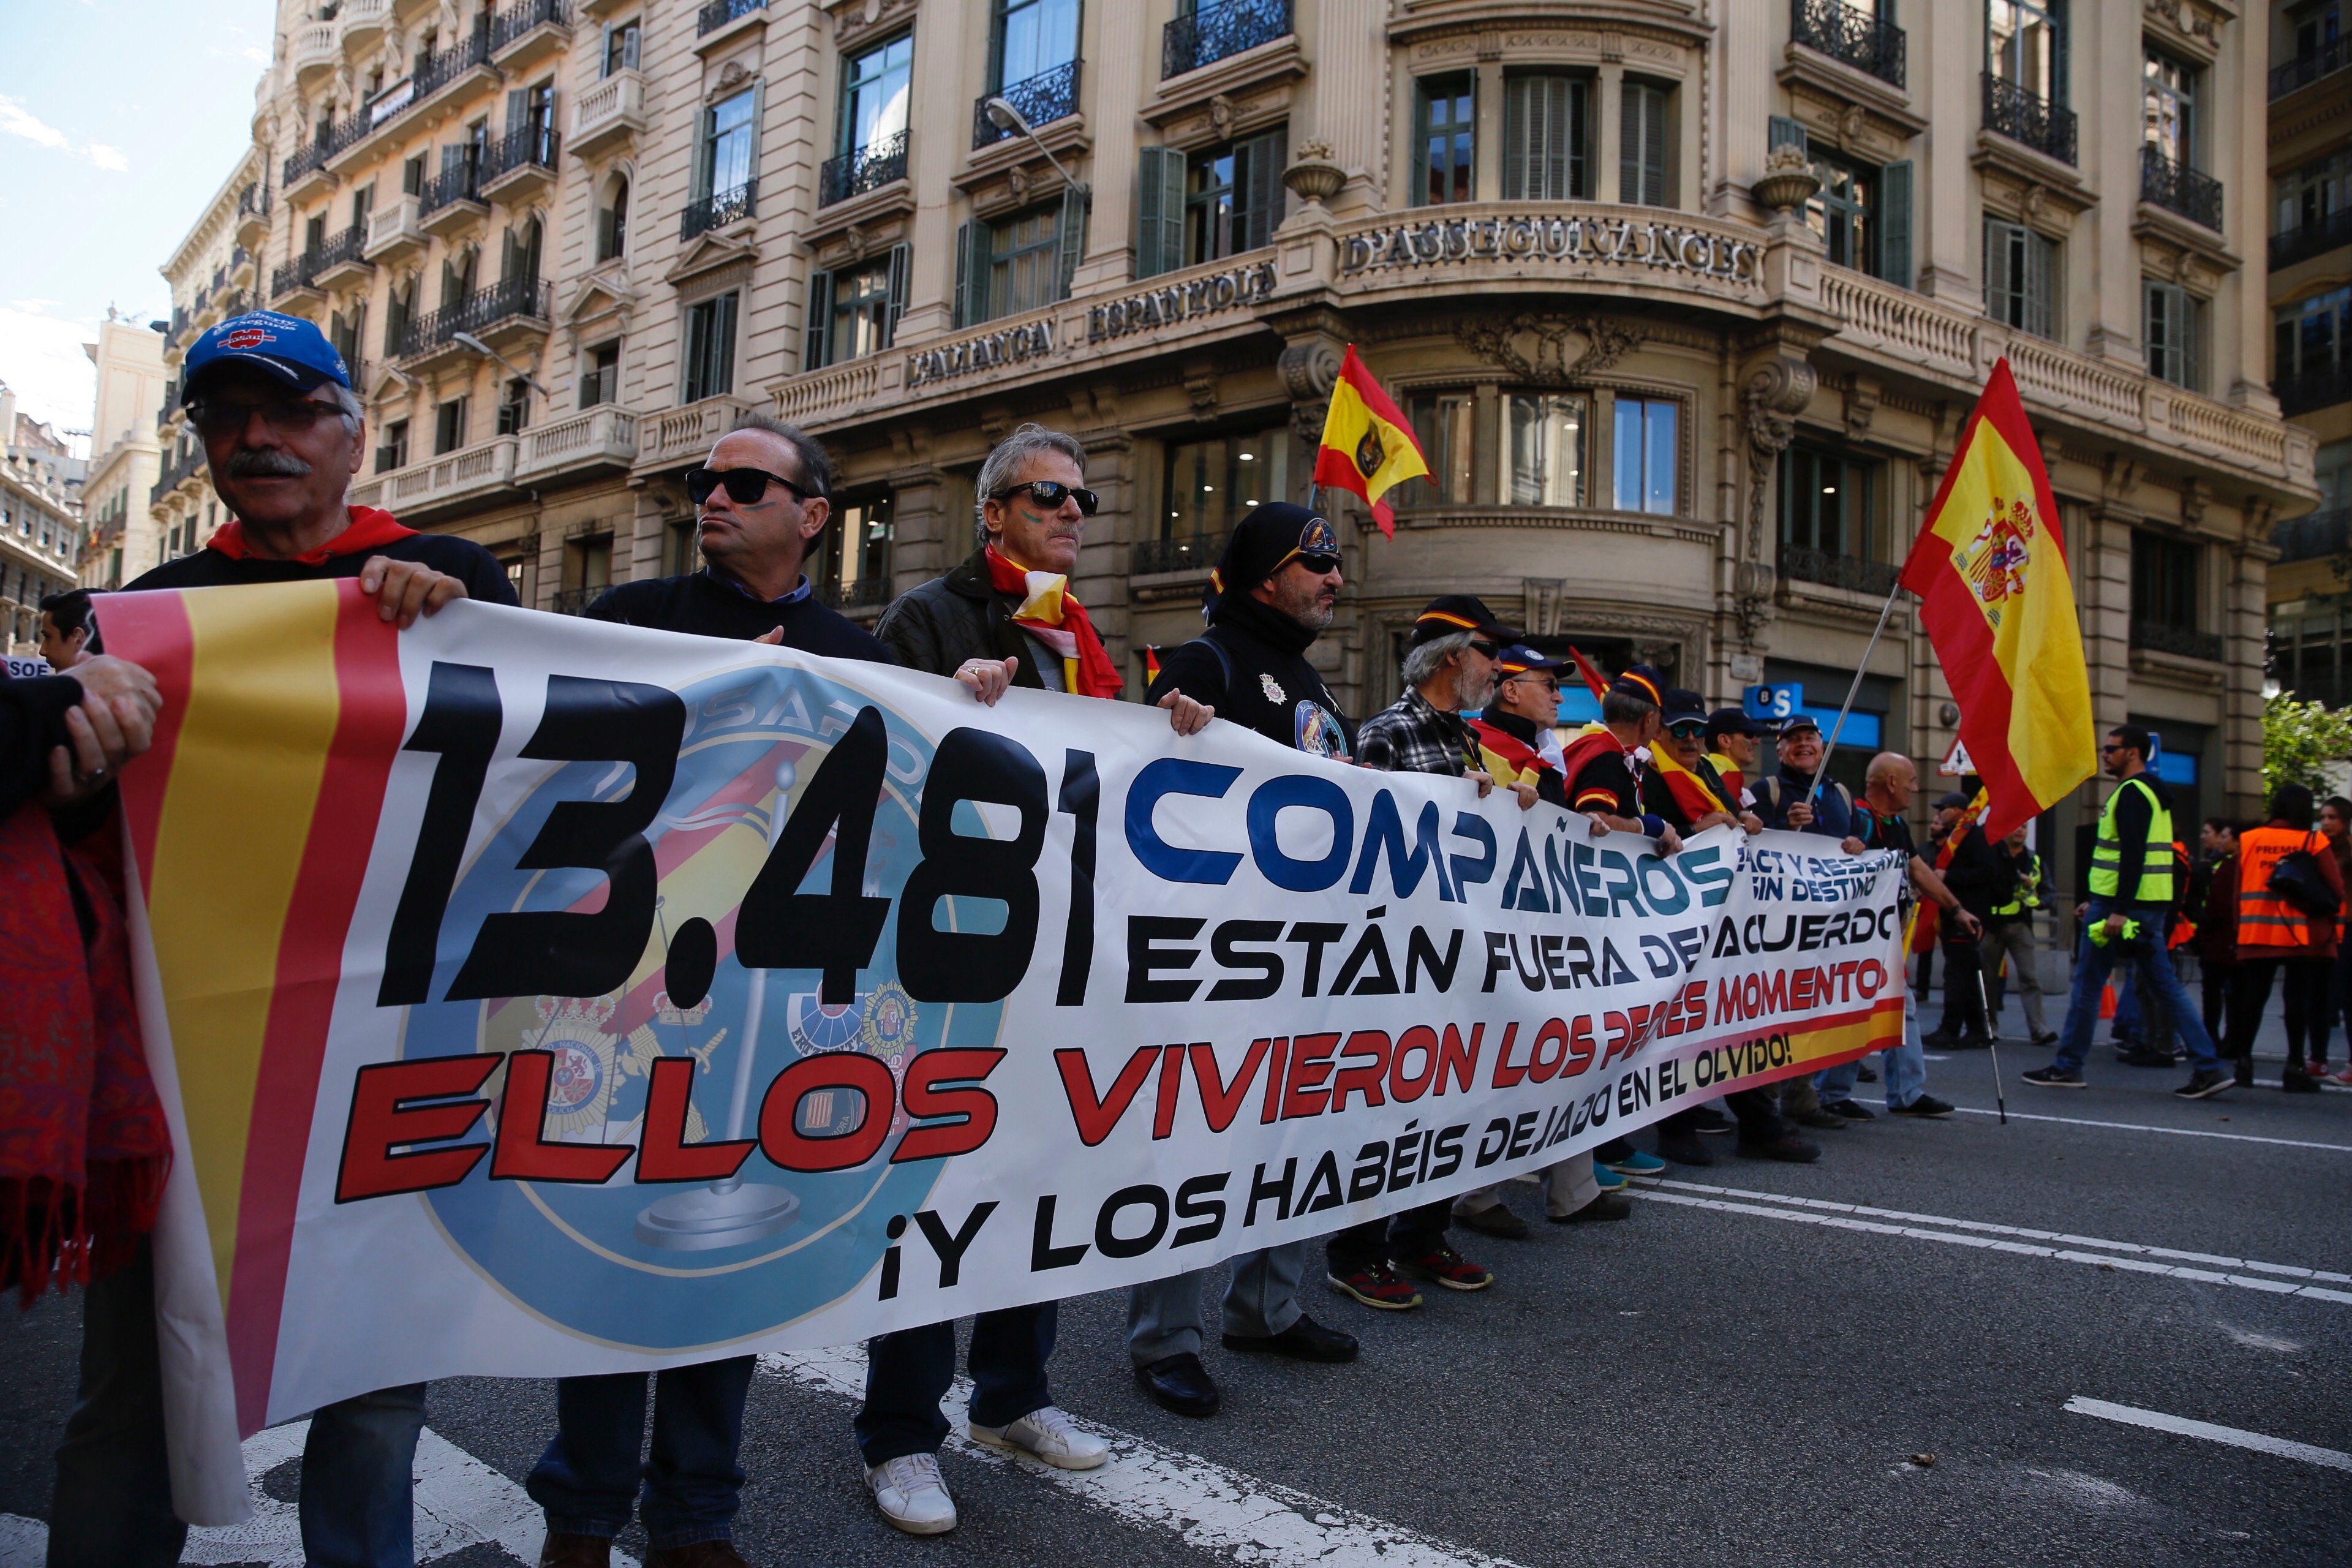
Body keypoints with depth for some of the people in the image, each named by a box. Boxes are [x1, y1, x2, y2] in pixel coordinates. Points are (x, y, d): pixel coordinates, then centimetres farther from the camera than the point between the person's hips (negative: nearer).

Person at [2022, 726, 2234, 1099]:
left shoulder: (2131, 793, -12)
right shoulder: (2151, 792, 19)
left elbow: (2133, 855, -21)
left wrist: (2119, 911, -25)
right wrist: (2099, 902, 24)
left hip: (2125, 903, -10)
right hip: (2152, 904, 10)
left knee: (2088, 982, -1)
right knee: (2166, 985, 9)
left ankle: (2067, 1066, 6)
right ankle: (2208, 1067, 4)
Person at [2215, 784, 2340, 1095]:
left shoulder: (2247, 840, 2)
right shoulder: (2314, 842, -5)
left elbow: (2237, 889, 4)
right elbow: (2336, 890, -5)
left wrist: (2241, 925, 11)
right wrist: (2328, 912, 14)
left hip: (2256, 934, 2)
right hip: (2301, 935, -2)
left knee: (2253, 996, 8)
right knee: (2298, 998, 1)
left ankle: (2243, 1059, 6)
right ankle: (2295, 1067, 1)